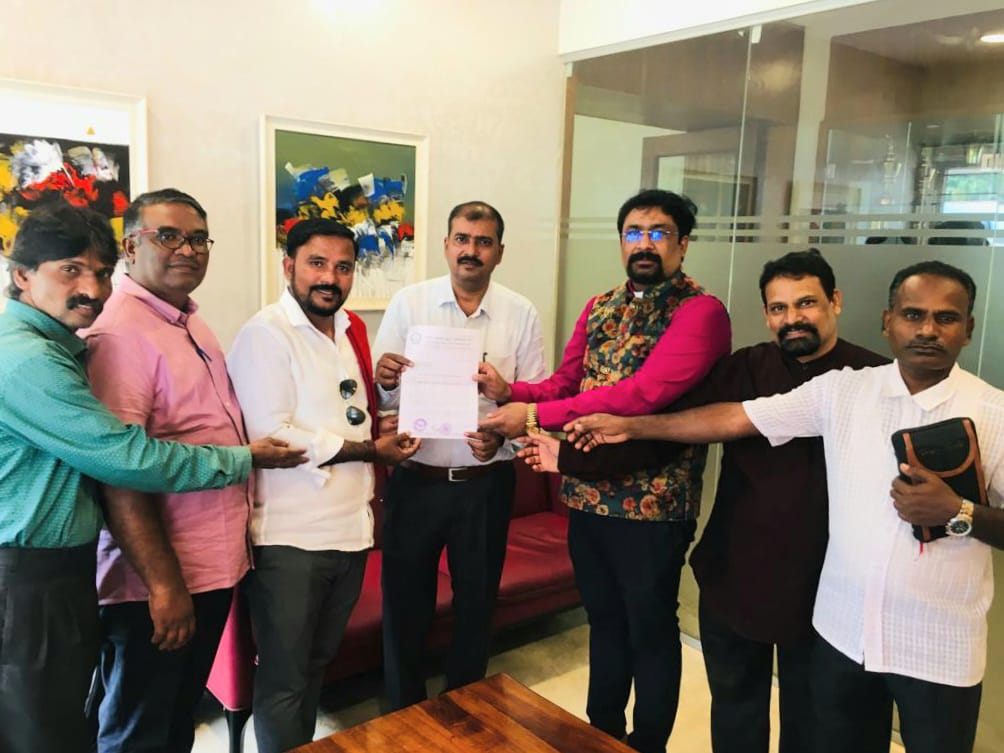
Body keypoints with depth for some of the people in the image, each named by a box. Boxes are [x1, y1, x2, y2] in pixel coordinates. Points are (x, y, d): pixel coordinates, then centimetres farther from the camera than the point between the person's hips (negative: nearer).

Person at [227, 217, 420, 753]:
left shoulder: (350, 331, 12)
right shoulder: (265, 333, -12)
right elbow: (270, 435, -21)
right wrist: (370, 451, -14)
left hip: (350, 528, 7)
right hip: (290, 537, -7)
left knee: (317, 664, 22)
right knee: (284, 678, 7)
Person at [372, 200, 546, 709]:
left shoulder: (521, 313, -1)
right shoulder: (408, 302, -2)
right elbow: (380, 397, -2)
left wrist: (501, 435, -19)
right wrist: (385, 381, -24)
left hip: (487, 483, 1)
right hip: (414, 480, 0)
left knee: (476, 605, 16)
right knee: (405, 604, 12)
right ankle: (404, 718, 35)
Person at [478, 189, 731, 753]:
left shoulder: (701, 312, -14)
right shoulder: (599, 308, 10)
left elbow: (642, 393, -26)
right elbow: (565, 384, 9)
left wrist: (535, 416, -25)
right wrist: (510, 392, -12)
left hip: (653, 503, -6)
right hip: (588, 495, 6)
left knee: (651, 632, 12)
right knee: (604, 621, 22)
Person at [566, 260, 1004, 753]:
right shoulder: (842, 389, -3)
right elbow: (735, 418, -5)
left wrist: (958, 515, -25)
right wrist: (629, 426, -6)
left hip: (939, 647, -2)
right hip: (842, 628, 2)